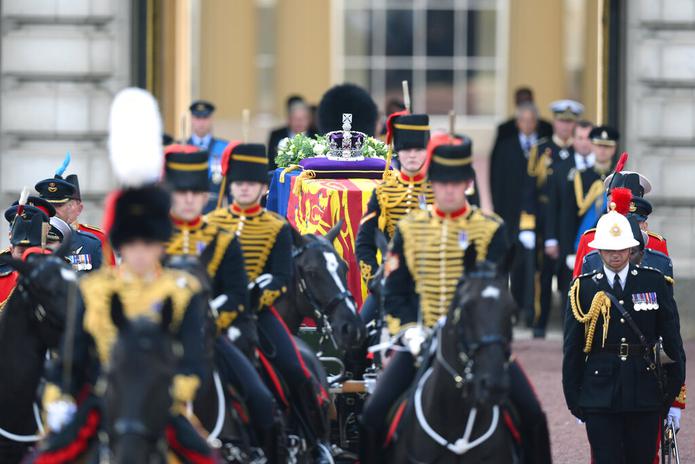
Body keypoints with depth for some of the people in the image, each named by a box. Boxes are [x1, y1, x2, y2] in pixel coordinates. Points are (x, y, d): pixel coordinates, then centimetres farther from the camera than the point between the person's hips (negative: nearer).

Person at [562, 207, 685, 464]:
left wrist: (676, 381, 8)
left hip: (644, 392, 1)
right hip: (600, 392, -1)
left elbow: (671, 335, 10)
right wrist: (573, 397, 5)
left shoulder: (653, 281, 4)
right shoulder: (583, 288, 2)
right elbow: (572, 347, 6)